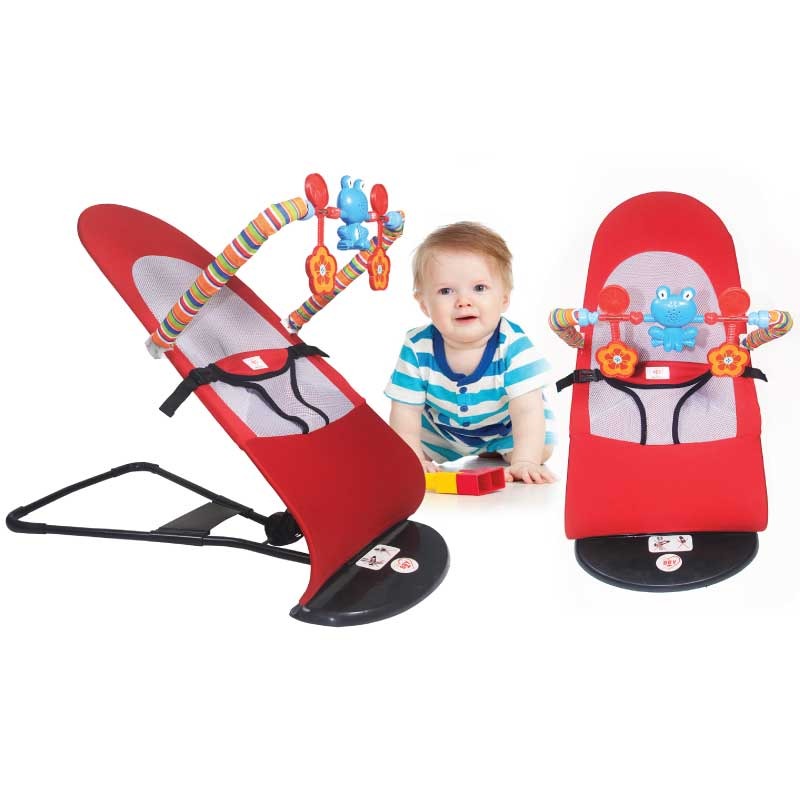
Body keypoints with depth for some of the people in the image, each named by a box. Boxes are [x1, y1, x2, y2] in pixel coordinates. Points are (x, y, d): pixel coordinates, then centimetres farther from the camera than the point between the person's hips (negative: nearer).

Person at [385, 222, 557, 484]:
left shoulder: (513, 346, -34)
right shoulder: (417, 348, -27)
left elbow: (528, 410, -38)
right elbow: (405, 411, -21)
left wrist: (524, 462, -52)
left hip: (505, 430, -2)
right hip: (442, 433, 2)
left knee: (541, 449, -17)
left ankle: (491, 456, 14)